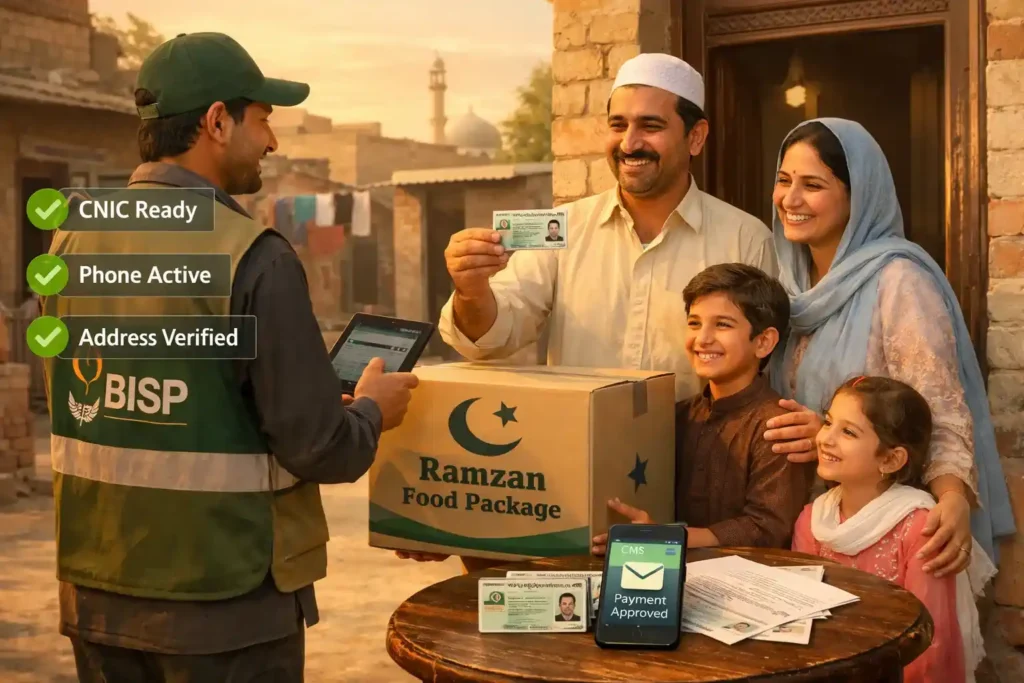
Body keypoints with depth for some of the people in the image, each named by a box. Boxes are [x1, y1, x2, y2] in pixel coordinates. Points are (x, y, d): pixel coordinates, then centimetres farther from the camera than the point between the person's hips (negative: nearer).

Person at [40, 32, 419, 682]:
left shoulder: (71, 239, 0)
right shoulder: (255, 258, -19)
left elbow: (81, 408, 11)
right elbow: (318, 449, -19)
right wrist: (372, 411, 4)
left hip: (97, 592, 6)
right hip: (223, 606, -5)